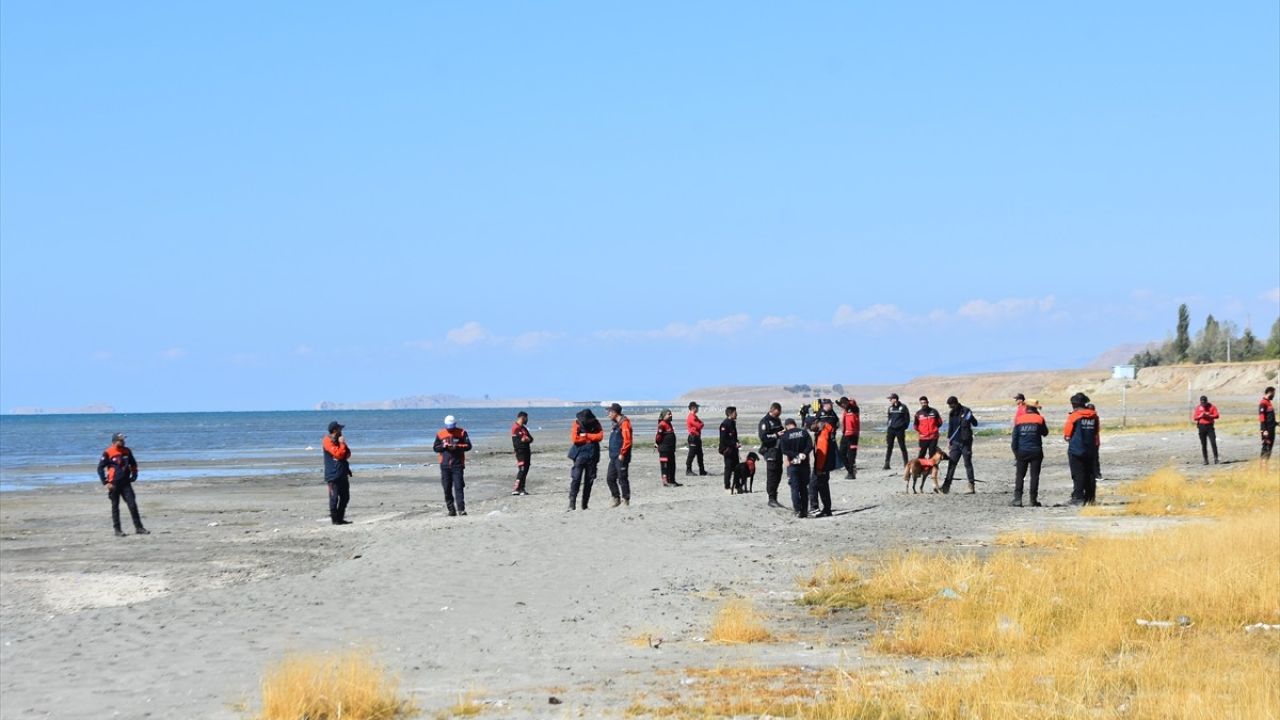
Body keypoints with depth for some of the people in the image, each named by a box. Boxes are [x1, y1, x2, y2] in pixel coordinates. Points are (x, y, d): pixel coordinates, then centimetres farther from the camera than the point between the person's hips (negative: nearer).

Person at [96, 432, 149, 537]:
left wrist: (134, 476, 11)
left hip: (126, 482, 4)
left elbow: (133, 464, 21)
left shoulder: (127, 451, 7)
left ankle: (138, 528, 4)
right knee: (115, 507, 4)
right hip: (114, 484, -4)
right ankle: (117, 530, 10)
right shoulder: (108, 453, -8)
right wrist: (106, 482, -10)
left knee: (133, 505, 0)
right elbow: (100, 468, -6)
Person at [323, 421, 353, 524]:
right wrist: (342, 444, -9)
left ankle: (340, 518, 18)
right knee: (334, 497, -5)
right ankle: (334, 519, 0)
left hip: (343, 473, 9)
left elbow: (347, 454, 15)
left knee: (345, 497, 11)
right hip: (333, 474, -9)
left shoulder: (338, 440, 16)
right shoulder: (328, 441, -10)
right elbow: (338, 454, -19)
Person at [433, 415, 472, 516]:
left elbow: (468, 446, -1)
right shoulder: (440, 434, 7)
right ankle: (451, 510, 9)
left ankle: (461, 509, -12)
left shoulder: (461, 433, 2)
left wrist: (457, 446, -15)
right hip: (445, 465, 3)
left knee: (458, 487, -10)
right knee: (447, 488, 3)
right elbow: (435, 448, 10)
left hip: (457, 465, -3)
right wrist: (443, 446, -10)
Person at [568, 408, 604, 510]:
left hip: (592, 456, 3)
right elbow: (574, 438, -15)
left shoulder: (595, 423, 5)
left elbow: (600, 436, -8)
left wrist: (586, 435, -12)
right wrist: (591, 438, -7)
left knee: (589, 480, 6)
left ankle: (585, 504, 12)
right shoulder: (577, 423, -3)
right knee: (576, 479, -12)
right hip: (580, 455, -3)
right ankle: (572, 503, -14)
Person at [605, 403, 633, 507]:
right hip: (614, 456, 10)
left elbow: (627, 440, -19)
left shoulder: (624, 422, -12)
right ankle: (616, 498, 18)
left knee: (622, 478, -5)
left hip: (621, 457, -10)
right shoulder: (616, 424, 18)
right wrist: (612, 453, 17)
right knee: (610, 478, 10)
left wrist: (622, 453, -20)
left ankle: (626, 499, 1)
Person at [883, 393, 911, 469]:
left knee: (902, 447, 3)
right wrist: (888, 426, 9)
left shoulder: (903, 407, -4)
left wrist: (904, 427, -6)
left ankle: (906, 463, 11)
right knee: (889, 447, -1)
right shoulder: (890, 408, 10)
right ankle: (886, 464, 0)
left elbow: (907, 418, -1)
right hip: (891, 429, 4)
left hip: (900, 430, -4)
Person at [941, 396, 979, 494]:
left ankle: (972, 486, 2)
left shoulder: (966, 411, -8)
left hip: (965, 442, -6)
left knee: (968, 464, -2)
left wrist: (970, 419, -28)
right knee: (951, 463, 3)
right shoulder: (952, 414, 10)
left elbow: (975, 424, -8)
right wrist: (948, 440, 13)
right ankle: (947, 485, 5)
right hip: (955, 442, 6)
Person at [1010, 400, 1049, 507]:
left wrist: (1015, 452, 9)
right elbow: (1045, 433, 13)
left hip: (1022, 452, 1)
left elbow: (1015, 438, 1)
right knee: (1035, 476, 3)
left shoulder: (1019, 420, 1)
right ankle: (1033, 500, 2)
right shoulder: (1039, 419, -2)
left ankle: (1017, 499, -1)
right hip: (1036, 451, -1)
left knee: (1020, 475, 6)